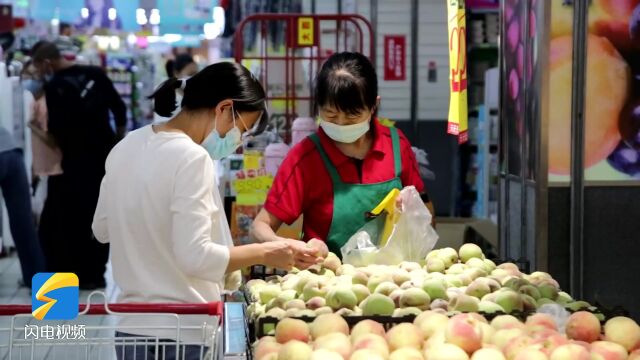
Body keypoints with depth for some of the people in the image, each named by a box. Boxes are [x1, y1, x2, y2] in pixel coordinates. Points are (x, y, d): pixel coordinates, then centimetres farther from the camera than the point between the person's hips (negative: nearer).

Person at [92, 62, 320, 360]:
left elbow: (102, 229, 16)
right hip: (180, 331, -8)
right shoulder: (191, 157, -19)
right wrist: (264, 253, -15)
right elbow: (195, 257, -23)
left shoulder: (127, 146, 5)